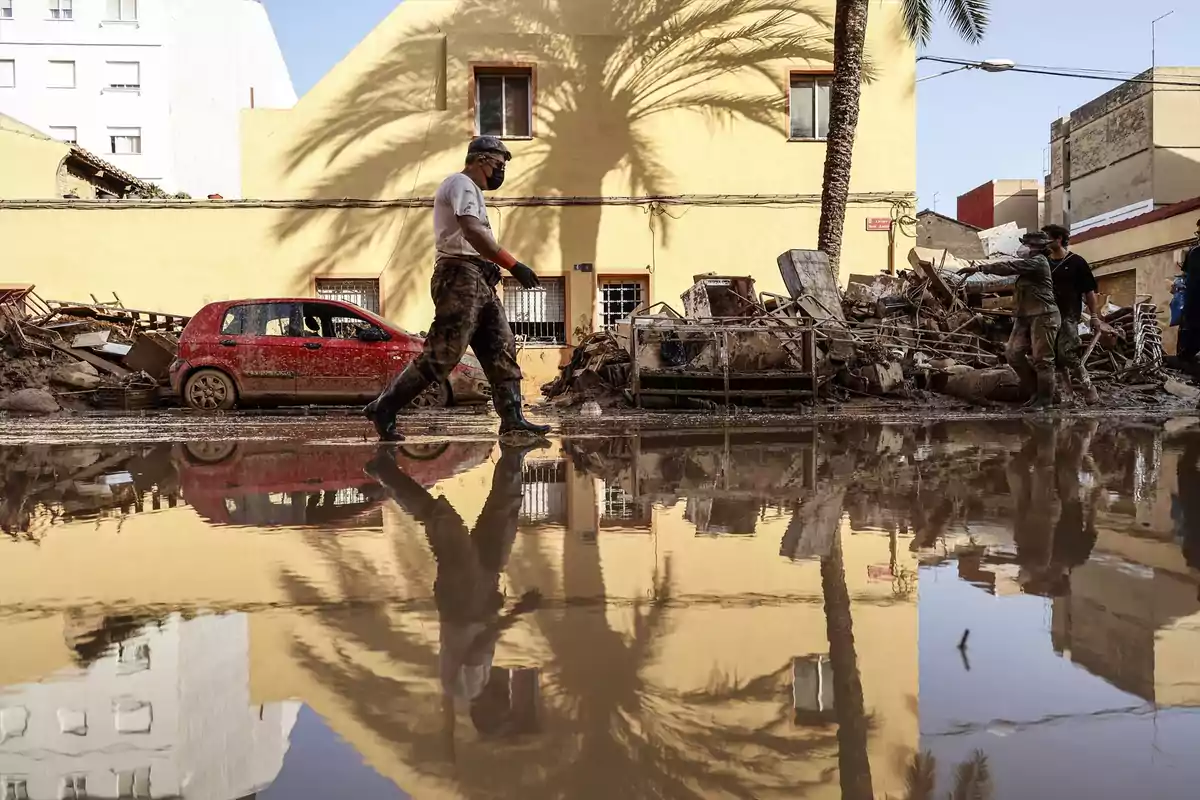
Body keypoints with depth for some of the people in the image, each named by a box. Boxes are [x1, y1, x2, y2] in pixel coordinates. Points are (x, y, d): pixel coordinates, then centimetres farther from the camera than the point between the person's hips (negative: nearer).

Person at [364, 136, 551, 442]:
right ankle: (383, 409, -4)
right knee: (441, 354, -12)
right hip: (461, 277, -11)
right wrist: (513, 265, -27)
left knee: (503, 350, 4)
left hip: (480, 282, 11)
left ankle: (512, 419, 2)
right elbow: (472, 232, -22)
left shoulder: (470, 190, 27)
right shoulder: (461, 183, -6)